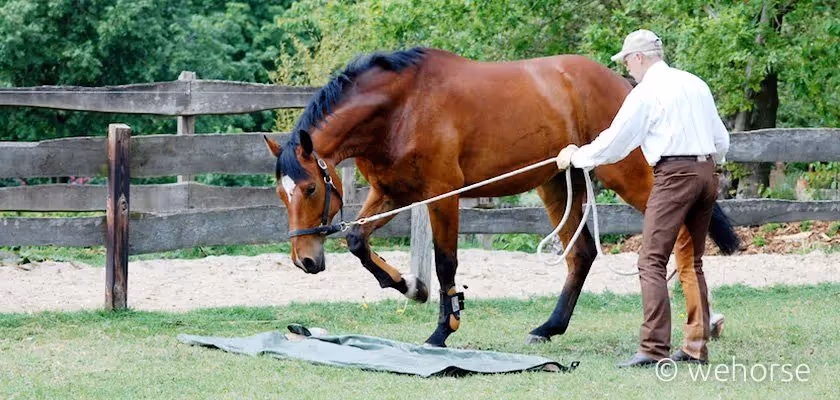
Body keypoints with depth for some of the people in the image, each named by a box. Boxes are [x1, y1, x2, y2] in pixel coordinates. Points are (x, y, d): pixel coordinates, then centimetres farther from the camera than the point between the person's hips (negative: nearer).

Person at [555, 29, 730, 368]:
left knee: (652, 261, -8)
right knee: (692, 262, 14)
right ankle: (697, 346, 12)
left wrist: (575, 156, 13)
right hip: (707, 171, 8)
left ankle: (653, 348, -17)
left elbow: (613, 143, -2)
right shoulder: (696, 85, 16)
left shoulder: (645, 93, -5)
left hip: (674, 174, -8)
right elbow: (721, 141, 19)